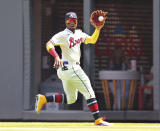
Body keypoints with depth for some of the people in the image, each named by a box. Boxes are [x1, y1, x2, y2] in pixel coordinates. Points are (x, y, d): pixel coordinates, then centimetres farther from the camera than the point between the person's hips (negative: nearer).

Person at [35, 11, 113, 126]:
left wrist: (98, 29, 1)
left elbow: (92, 40, 18)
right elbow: (49, 44, -22)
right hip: (69, 68, -10)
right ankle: (98, 119, -6)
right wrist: (57, 57, -37)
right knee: (89, 92, -8)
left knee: (71, 98, 15)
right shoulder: (63, 35, -11)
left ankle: (43, 99, 11)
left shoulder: (79, 34, 15)